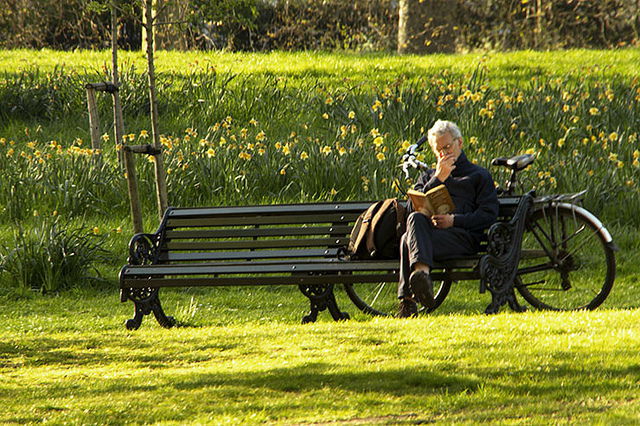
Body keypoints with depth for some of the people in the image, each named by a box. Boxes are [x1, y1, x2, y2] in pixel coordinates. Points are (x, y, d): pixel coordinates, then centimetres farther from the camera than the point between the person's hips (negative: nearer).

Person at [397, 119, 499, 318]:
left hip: (464, 235, -4)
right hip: (429, 231, 4)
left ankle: (407, 300, -54)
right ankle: (422, 271, -59)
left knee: (408, 240, -35)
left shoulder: (479, 176, 23)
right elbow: (412, 208, 16)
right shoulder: (428, 177, 36)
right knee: (415, 219, -36)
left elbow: (489, 215, 7)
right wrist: (437, 179, 8)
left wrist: (454, 220, -9)